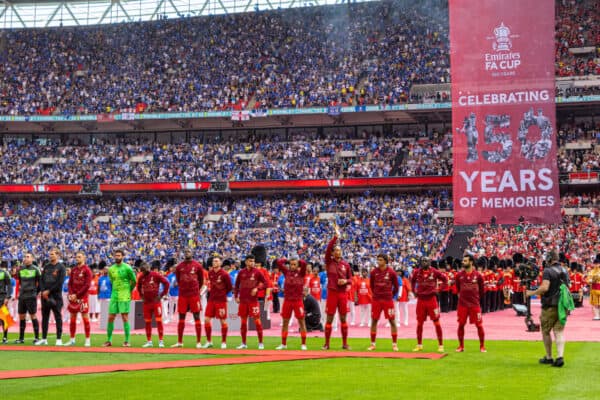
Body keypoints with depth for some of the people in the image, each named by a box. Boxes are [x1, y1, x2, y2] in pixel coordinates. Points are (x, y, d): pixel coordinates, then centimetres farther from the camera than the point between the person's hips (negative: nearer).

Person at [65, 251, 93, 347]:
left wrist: (77, 295, -13)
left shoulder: (87, 270, -5)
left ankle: (87, 340, -1)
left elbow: (87, 285, -11)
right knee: (72, 318, 7)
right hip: (73, 297, 6)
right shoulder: (73, 269, 14)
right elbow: (70, 283, 15)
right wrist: (71, 294, -2)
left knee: (85, 317, -5)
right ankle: (72, 340, 14)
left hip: (83, 297, -6)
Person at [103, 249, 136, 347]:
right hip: (114, 295, 5)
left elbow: (134, 281, 2)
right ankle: (109, 340, 11)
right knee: (110, 318, 4)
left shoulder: (127, 268, -6)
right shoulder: (111, 269, 9)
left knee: (125, 318, -7)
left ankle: (127, 341, -2)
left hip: (124, 296, -5)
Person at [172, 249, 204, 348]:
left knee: (197, 317, -1)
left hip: (194, 295, -2)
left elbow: (201, 280, 10)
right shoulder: (179, 266, 5)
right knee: (181, 318, 6)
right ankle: (179, 342, 13)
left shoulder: (197, 265, -1)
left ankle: (199, 342, 2)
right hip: (182, 295, 2)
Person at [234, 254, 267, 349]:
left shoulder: (257, 272, 0)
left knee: (257, 320, -5)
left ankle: (260, 343, 2)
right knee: (243, 321, 7)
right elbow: (236, 285, 14)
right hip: (243, 300, 3)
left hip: (253, 300, -3)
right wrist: (236, 296, 6)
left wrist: (257, 288, -13)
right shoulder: (241, 272, 7)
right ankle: (243, 343, 16)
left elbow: (265, 283, 2)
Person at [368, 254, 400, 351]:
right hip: (376, 300, 2)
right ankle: (372, 344, 13)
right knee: (374, 321, 5)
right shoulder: (374, 272, 0)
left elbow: (396, 287, 6)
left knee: (392, 321, 0)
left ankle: (394, 344, 7)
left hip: (388, 300, -2)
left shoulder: (391, 272, -5)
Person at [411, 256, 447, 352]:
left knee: (437, 322, -2)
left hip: (431, 299, -3)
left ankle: (440, 345, 4)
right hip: (421, 300, 3)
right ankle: (419, 345, 20)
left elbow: (444, 278, 6)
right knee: (419, 323, 7)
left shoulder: (434, 272, -7)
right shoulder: (417, 272, 1)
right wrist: (414, 291, 14)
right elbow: (412, 280, 21)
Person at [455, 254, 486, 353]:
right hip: (462, 304, 2)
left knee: (479, 325, 1)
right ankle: (461, 346, 15)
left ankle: (482, 346, 12)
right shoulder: (459, 275, -1)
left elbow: (481, 289, 9)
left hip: (475, 304, -1)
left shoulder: (478, 275, -5)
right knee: (461, 324, 3)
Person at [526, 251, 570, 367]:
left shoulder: (548, 271, -13)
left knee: (546, 331, 10)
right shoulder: (565, 271, 9)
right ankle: (560, 356, -11)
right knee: (559, 332, 4)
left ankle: (549, 357, 16)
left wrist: (531, 293, -11)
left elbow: (544, 288, -24)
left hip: (550, 306, -5)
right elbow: (567, 287, 17)